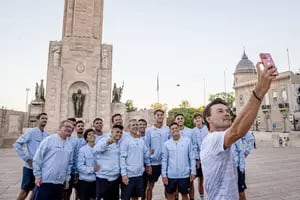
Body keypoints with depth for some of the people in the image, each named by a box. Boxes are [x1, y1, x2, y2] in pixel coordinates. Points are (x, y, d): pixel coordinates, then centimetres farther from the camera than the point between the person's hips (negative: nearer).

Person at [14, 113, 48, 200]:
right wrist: (26, 158, -15)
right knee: (25, 191, 4)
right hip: (30, 167, -5)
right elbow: (17, 144, -13)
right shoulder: (31, 132, -11)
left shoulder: (47, 134, 2)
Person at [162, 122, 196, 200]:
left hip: (184, 174, -1)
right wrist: (164, 175, -1)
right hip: (170, 175, 1)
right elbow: (164, 160, 1)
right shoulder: (166, 144, -2)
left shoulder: (187, 141, -4)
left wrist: (193, 171, -4)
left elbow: (192, 157, -1)